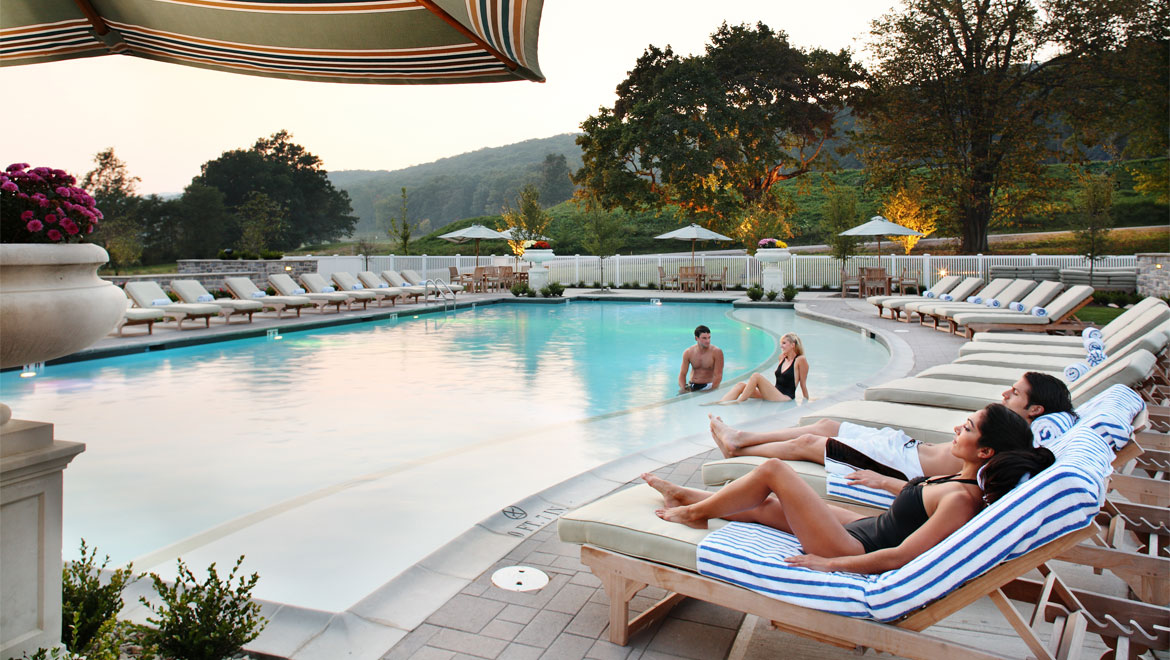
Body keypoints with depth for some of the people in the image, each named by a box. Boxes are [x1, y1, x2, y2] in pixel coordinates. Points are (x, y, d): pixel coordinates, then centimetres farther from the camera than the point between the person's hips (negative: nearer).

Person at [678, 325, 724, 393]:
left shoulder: (716, 352, -10)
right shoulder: (688, 353, 0)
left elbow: (718, 375, -13)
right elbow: (682, 374, 1)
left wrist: (710, 391, -26)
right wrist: (683, 389, -17)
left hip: (709, 386, -3)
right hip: (692, 386, 3)